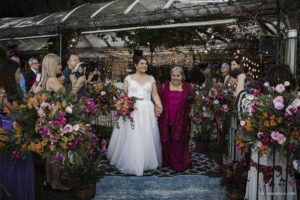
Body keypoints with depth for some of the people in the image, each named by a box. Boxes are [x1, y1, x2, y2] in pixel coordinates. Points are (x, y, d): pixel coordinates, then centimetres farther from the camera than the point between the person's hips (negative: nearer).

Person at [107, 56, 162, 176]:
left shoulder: (151, 79, 14)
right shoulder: (129, 78, 9)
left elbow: (155, 94, 8)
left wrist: (159, 106, -9)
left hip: (147, 111, 2)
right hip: (131, 110, -1)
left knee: (147, 137, 5)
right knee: (131, 138, -2)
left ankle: (147, 162, 19)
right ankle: (131, 164, 10)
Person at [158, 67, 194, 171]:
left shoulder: (187, 87, 8)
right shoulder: (165, 86, 8)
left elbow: (192, 102, 13)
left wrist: (191, 111, 1)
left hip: (181, 119, -1)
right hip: (166, 119, 1)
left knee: (179, 142, 0)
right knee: (166, 141, 5)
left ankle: (179, 164, 13)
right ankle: (167, 161, 23)